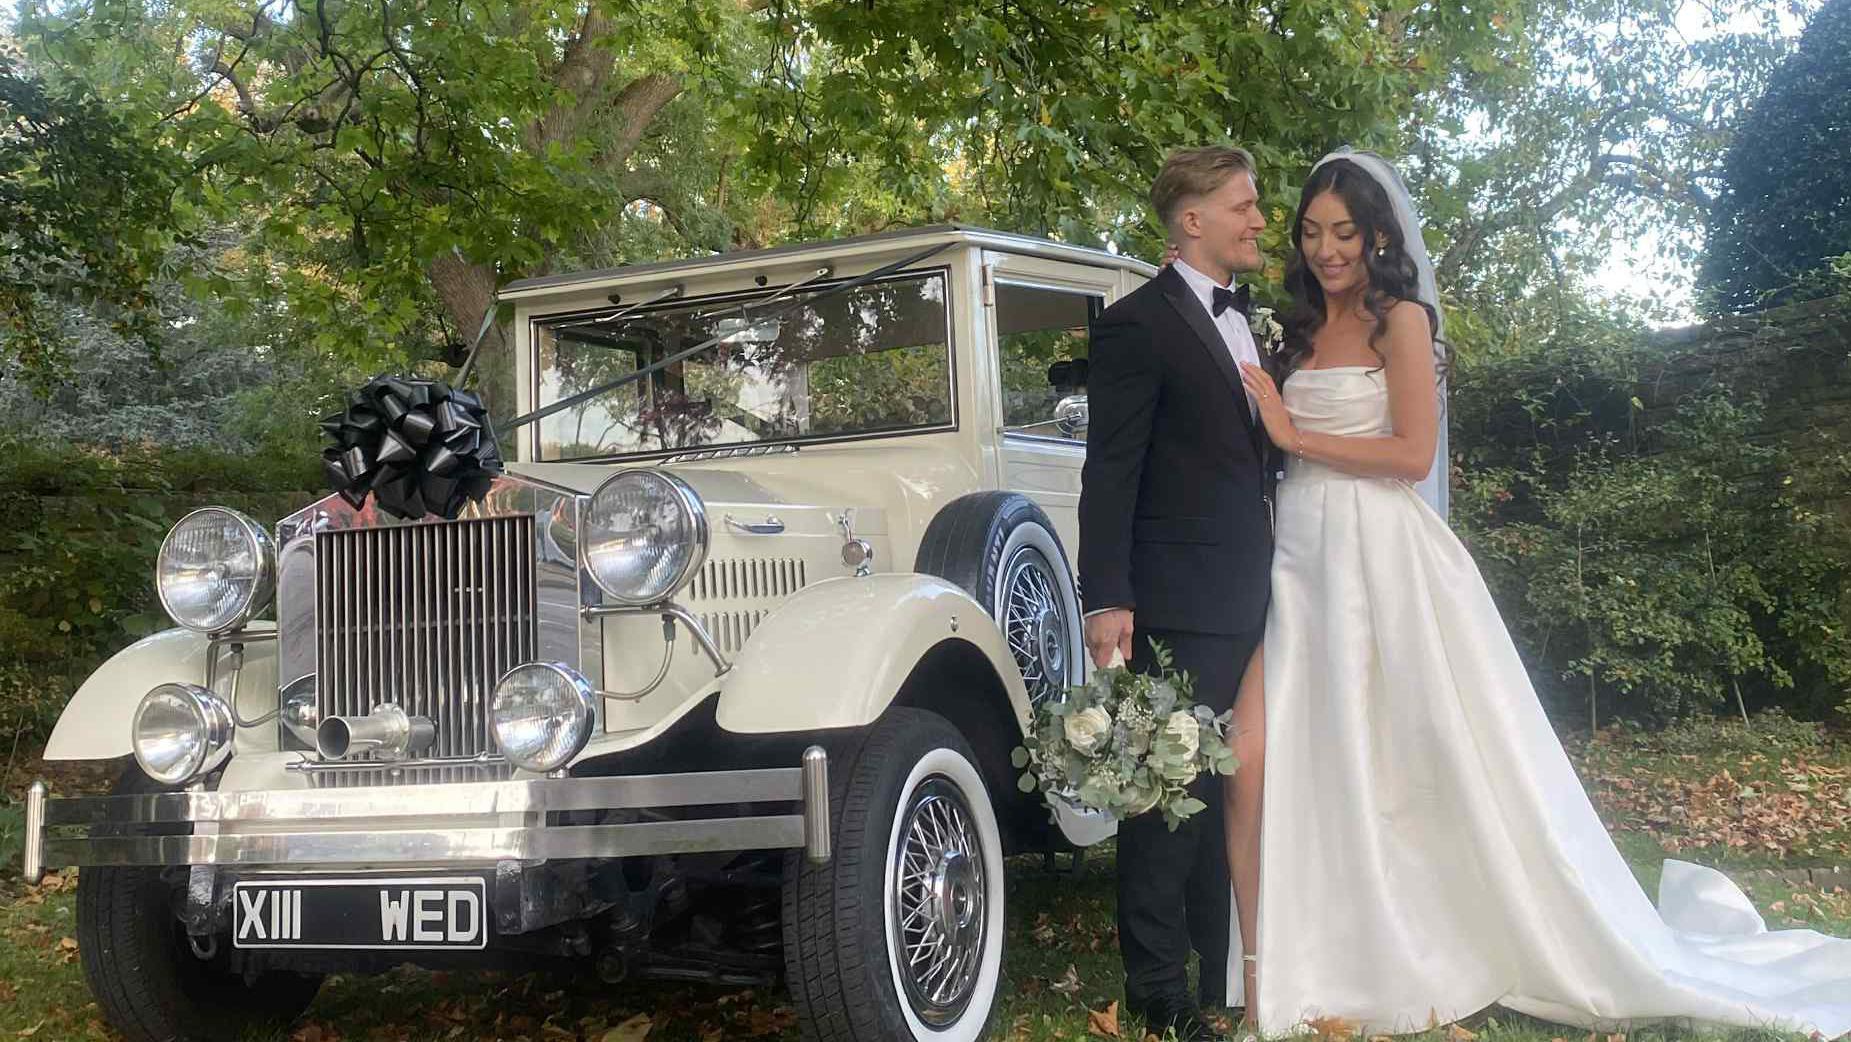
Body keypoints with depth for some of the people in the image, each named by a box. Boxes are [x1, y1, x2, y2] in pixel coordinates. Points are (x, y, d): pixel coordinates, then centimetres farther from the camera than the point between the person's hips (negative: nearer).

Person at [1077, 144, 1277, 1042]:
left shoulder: (1241, 321, 17)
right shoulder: (1139, 323, -8)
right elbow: (1110, 473, -13)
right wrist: (1106, 600, -19)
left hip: (1249, 599, 8)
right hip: (1181, 604, -8)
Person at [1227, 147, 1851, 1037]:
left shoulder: (1400, 319, -1)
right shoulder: (1302, 332, 17)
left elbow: (1412, 454, -11)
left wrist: (1296, 434, -10)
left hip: (1380, 559, -5)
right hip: (1300, 560, 6)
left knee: (1425, 761, -2)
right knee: (1257, 759, -7)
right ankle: (1272, 966, -1)